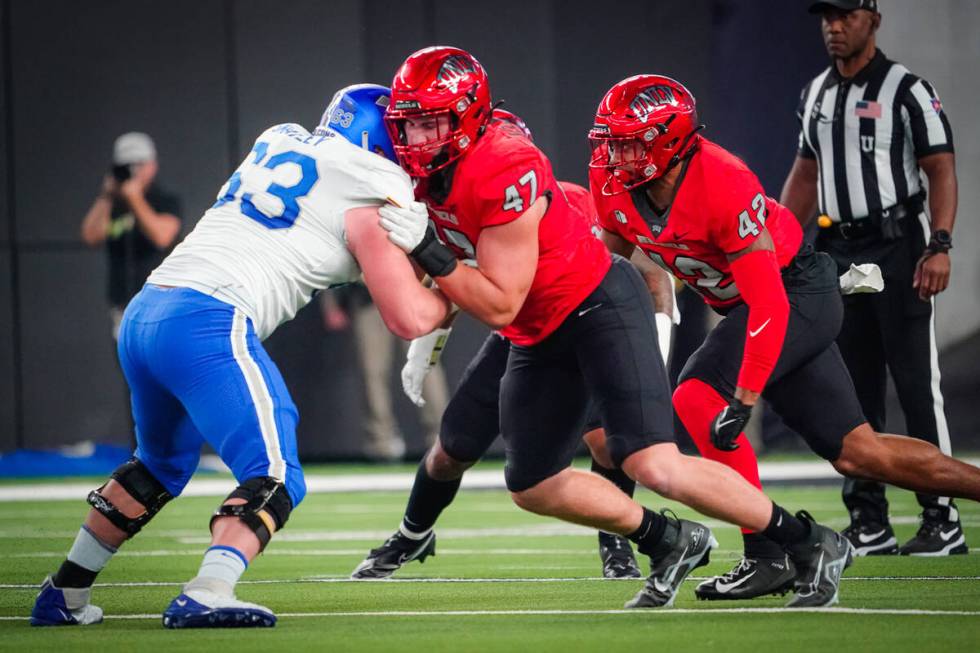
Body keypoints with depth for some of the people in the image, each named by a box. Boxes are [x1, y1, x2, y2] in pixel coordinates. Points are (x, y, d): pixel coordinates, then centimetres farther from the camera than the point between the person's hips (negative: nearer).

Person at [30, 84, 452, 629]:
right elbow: (409, 318, 1)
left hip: (143, 313, 8)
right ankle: (206, 596, -29)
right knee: (274, 477, -8)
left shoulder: (277, 143, 23)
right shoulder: (369, 202, 2)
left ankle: (65, 594, 30)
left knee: (159, 467, 27)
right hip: (208, 323, -8)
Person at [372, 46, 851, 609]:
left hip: (600, 306, -9)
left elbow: (500, 305, -26)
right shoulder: (421, 171, -4)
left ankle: (812, 545, -6)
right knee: (533, 487, 12)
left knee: (655, 466, -19)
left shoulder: (504, 174, -29)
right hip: (540, 335, 9)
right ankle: (671, 544, 29)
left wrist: (427, 250, -31)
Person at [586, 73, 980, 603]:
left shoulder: (724, 188, -31)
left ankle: (765, 556, -17)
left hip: (799, 294, -8)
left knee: (696, 399, -22)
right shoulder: (614, 184, -10)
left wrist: (744, 402, -31)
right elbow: (612, 259, 10)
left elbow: (768, 305, -30)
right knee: (855, 453, 6)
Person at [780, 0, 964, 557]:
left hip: (897, 248, -7)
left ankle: (943, 521, -5)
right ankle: (870, 526, 11)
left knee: (918, 385, -7)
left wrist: (940, 246, -21)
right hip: (837, 254, 7)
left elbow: (942, 171, -10)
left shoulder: (907, 90, -6)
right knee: (853, 392, 6)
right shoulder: (815, 95, 14)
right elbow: (805, 175, 22)